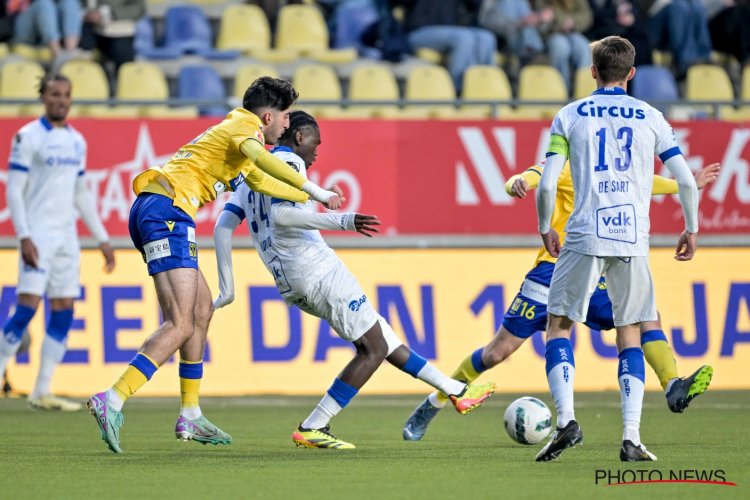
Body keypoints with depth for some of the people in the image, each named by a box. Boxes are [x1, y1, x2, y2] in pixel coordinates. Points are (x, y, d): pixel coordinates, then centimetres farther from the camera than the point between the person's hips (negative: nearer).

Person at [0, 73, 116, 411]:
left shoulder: (77, 141, 14)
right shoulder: (28, 137, -5)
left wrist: (102, 239, 18)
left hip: (67, 236, 7)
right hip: (38, 236, -7)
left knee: (63, 312, 2)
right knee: (28, 306, -14)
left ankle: (42, 392, 5)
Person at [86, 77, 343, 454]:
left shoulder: (235, 128, 30)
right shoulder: (246, 126, -1)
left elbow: (262, 180, 43)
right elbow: (261, 158, -25)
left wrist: (313, 199, 45)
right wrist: (314, 190, -22)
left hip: (147, 211, 11)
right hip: (166, 210, -11)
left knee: (202, 309, 18)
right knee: (180, 325, -16)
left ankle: (190, 417, 21)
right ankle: (112, 402, -28)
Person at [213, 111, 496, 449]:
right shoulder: (288, 162, -5)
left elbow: (223, 227, 12)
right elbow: (280, 215, -22)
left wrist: (227, 288, 10)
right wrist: (341, 221, -25)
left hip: (291, 287, 10)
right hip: (317, 269, -10)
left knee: (382, 339, 16)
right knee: (373, 348, -4)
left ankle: (456, 391, 22)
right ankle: (312, 429, -9)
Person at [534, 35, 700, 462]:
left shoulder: (570, 116, 4)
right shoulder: (651, 117, 7)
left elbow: (547, 183, -3)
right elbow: (686, 179, 4)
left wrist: (545, 229, 13)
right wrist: (692, 229, 18)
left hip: (584, 238, -1)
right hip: (633, 240, 2)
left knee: (559, 326, 10)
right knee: (630, 334, 11)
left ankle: (566, 419, -10)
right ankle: (632, 438, -1)